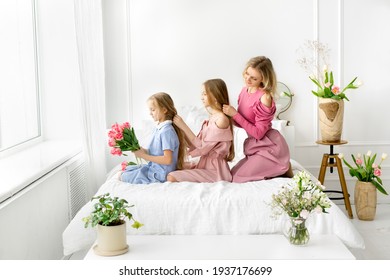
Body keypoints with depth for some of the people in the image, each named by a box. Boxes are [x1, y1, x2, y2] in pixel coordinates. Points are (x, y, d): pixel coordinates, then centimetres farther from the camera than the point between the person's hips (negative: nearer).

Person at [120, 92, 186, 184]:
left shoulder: (167, 131, -22)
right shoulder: (158, 128, 7)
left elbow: (167, 159, -26)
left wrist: (144, 156, -20)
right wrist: (143, 150, -5)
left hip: (160, 174, -10)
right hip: (153, 167, 10)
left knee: (123, 177, -7)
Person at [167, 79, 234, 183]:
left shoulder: (221, 119, -16)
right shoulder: (212, 118, 12)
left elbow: (202, 147, -17)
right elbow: (195, 145, 9)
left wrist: (184, 126, -14)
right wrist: (181, 128, 0)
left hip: (214, 169, -9)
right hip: (203, 164, 9)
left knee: (171, 178, -20)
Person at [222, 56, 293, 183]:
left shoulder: (265, 97, -22)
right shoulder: (245, 90, 3)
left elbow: (258, 133, -21)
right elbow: (242, 123, 10)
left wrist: (235, 114, -22)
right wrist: (229, 116, -10)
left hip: (270, 146, -9)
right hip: (255, 146, 9)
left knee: (238, 178, -13)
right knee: (232, 173, 11)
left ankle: (282, 169, 0)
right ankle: (277, 166, 15)